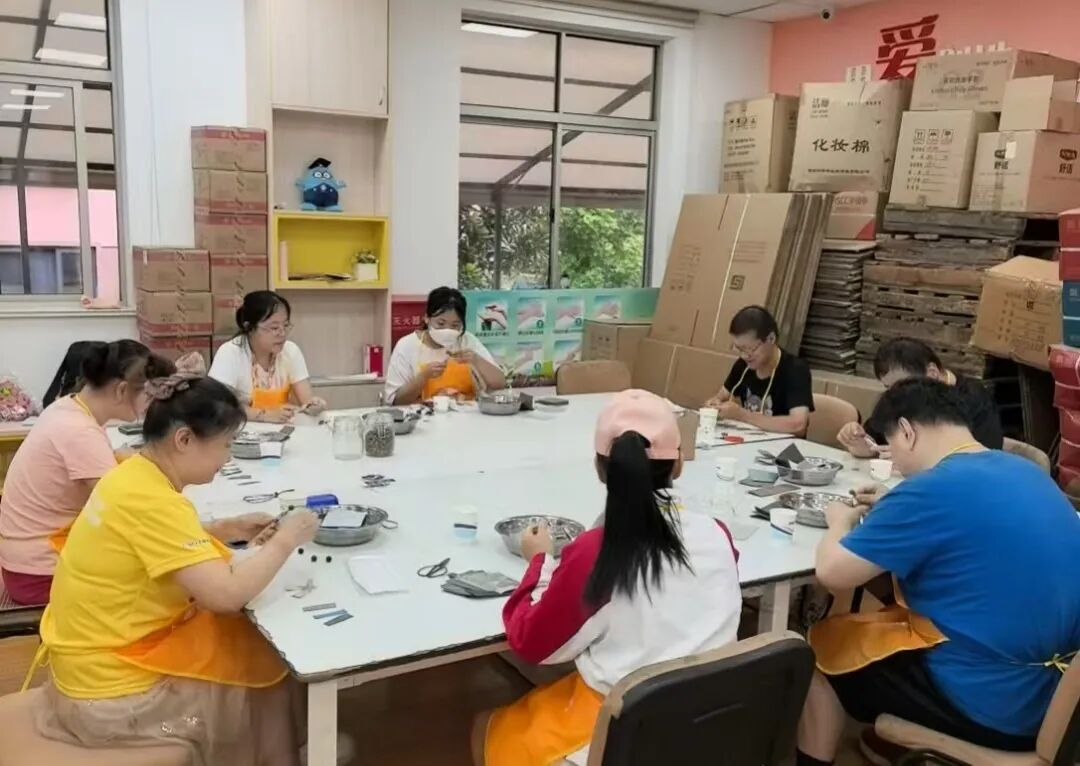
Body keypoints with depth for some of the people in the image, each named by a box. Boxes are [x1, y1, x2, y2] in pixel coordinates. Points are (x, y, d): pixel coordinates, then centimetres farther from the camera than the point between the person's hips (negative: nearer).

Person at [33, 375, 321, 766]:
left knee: (247, 640, 20)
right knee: (268, 670, 11)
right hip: (115, 693, -8)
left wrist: (226, 530, 4)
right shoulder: (152, 500, -28)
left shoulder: (133, 473, -1)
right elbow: (226, 594, -32)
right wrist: (284, 542, -18)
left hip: (94, 659, 8)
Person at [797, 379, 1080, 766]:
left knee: (819, 644, 11)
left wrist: (841, 522, 4)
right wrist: (895, 510, 17)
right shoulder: (1026, 472, 4)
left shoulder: (931, 489, -21)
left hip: (989, 704, -8)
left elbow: (831, 572, -15)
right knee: (879, 618, 27)